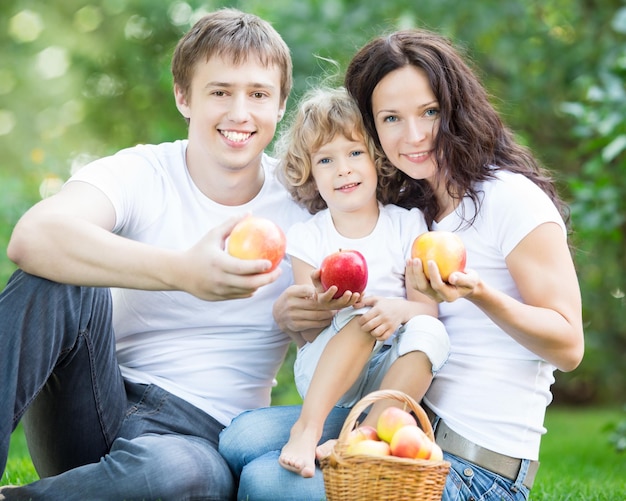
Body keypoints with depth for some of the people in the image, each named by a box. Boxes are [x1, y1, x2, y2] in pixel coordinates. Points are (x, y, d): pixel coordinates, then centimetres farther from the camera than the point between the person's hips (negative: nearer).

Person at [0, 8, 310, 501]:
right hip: (96, 406, 0)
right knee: (61, 278, -24)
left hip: (199, 431, 0)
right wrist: (182, 272, -40)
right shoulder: (140, 173, -4)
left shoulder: (302, 201, 2)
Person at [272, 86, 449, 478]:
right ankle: (308, 427, -35)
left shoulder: (407, 225, 3)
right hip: (323, 375, -1)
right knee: (360, 316, -30)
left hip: (391, 376, 1)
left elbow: (429, 309, -3)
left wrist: (399, 309, -27)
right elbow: (307, 335, -2)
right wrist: (323, 305, -26)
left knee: (430, 332, -28)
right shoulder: (307, 236, 1)